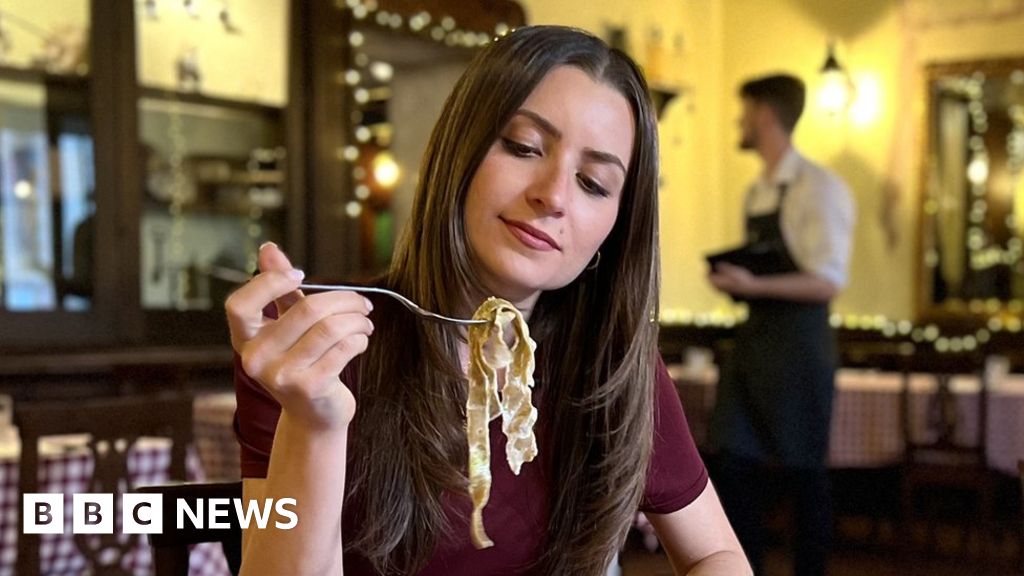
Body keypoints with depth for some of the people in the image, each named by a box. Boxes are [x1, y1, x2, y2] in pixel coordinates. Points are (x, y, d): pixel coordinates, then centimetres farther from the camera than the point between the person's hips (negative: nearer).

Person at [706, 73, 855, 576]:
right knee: (735, 464, 9)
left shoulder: (818, 188, -12)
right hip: (753, 338, 8)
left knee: (803, 472, 4)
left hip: (799, 344, -8)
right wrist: (734, 279, 3)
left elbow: (827, 282, -18)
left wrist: (753, 285, -25)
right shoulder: (757, 191, 14)